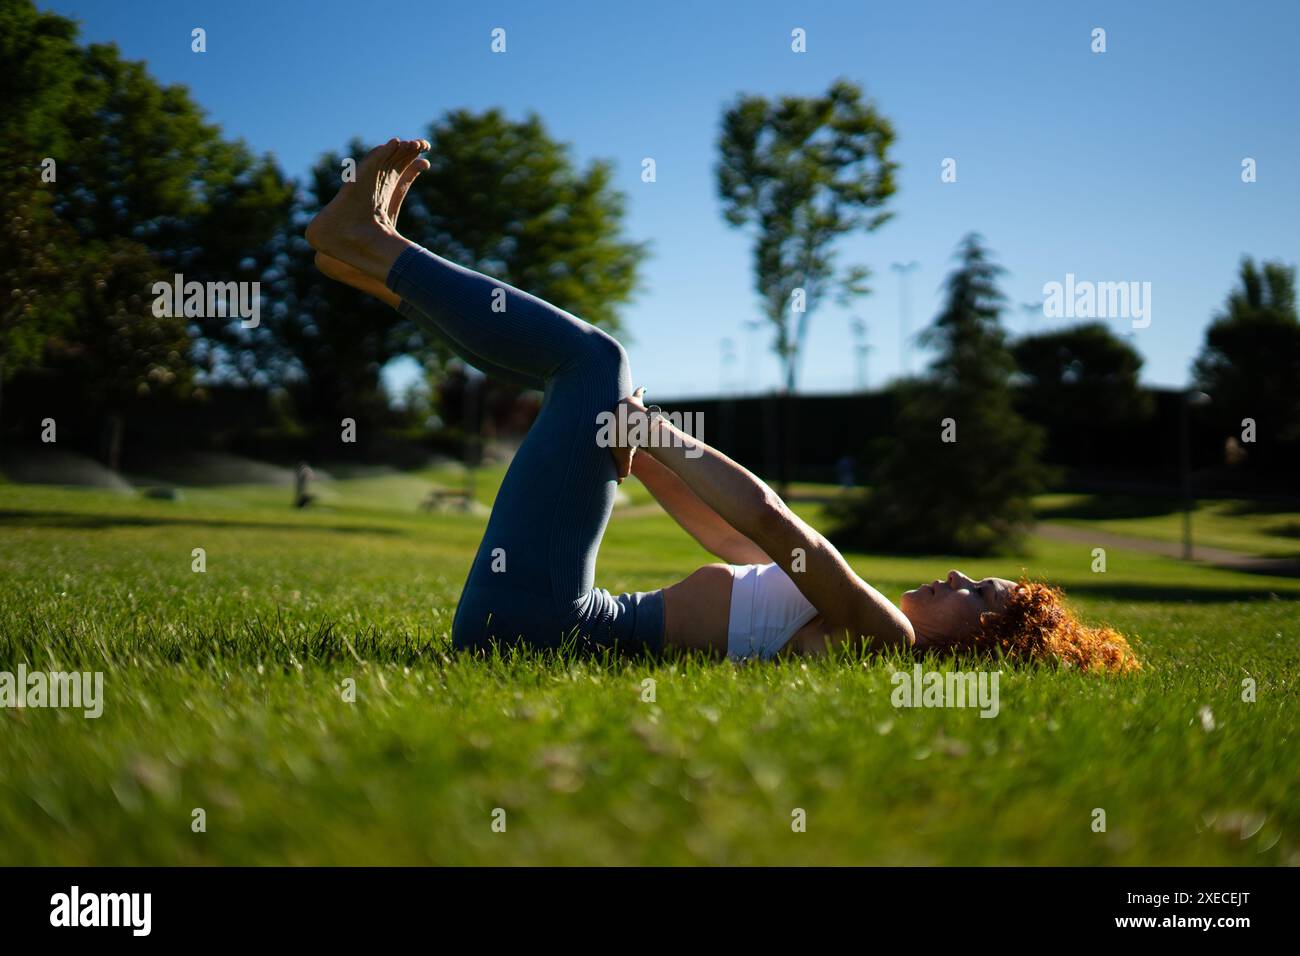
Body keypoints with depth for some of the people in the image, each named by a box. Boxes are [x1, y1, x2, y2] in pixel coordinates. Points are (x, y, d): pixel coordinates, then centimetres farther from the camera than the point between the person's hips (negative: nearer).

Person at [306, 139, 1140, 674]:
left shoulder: (886, 635, -13)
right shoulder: (854, 623, 15)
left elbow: (770, 519, -27)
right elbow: (726, 532, 22)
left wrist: (659, 433, -15)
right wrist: (617, 424, 21)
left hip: (530, 620, -9)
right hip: (536, 621, 9)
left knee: (596, 357, -11)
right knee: (588, 372, 17)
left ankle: (368, 243, 3)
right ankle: (386, 272, 18)